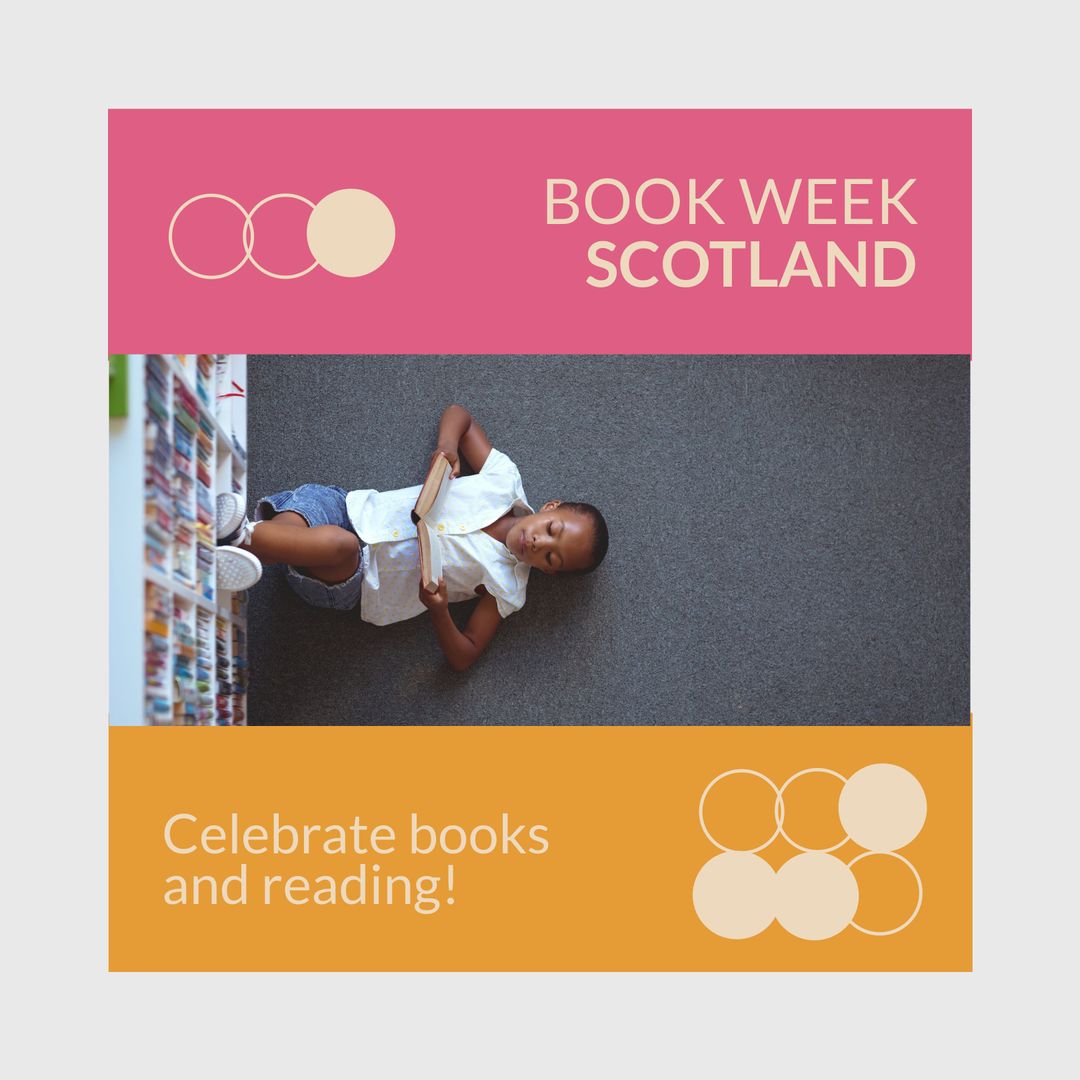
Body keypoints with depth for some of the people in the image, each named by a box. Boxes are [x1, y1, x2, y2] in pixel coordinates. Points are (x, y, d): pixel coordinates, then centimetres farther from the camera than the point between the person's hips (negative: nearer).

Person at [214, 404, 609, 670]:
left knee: (337, 544, -38)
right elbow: (457, 413, 12)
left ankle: (243, 533, -32)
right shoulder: (506, 481, 1)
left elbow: (463, 656, -6)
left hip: (356, 586, -3)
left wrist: (438, 610, -26)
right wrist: (446, 447, -11)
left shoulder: (506, 587, -5)